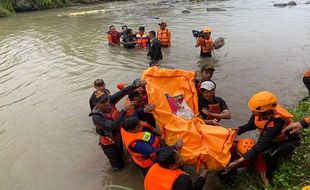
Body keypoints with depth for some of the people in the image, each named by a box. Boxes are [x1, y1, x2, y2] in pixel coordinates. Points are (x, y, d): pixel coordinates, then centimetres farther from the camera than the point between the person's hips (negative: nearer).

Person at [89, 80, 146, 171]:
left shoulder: (109, 102, -19)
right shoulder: (96, 117, -32)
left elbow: (123, 92, -26)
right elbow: (112, 126, -43)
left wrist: (137, 85, -39)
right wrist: (124, 110, -46)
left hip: (118, 137, 5)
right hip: (109, 144, -5)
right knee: (118, 166, 13)